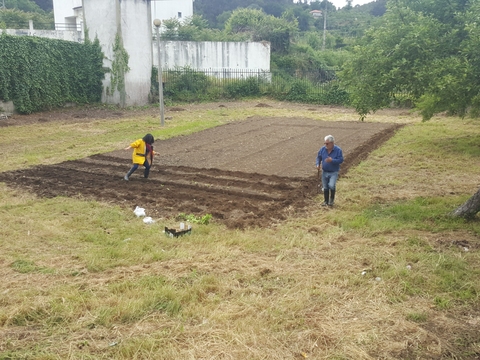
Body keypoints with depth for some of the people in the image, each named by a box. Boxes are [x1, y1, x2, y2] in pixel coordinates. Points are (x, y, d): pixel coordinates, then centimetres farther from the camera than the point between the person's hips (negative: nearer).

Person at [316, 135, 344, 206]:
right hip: (324, 172, 4)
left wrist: (332, 160, -29)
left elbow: (341, 160, -15)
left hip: (334, 172, -4)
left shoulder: (338, 150, -12)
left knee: (331, 185, -21)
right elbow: (318, 157, 9)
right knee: (325, 187, 10)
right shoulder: (322, 149, -2)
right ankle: (326, 201, 27)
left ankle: (332, 199, 5)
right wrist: (318, 164, -9)